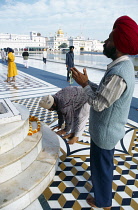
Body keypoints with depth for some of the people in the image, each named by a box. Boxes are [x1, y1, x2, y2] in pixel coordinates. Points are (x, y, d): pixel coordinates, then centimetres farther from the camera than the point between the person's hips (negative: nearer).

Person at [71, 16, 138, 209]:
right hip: (107, 128, 9)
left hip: (104, 131, -9)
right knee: (101, 162, 31)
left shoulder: (118, 74, -32)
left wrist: (84, 84, -15)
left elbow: (98, 104, -25)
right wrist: (87, 82, -1)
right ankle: (98, 179, 59)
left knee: (102, 166, 14)